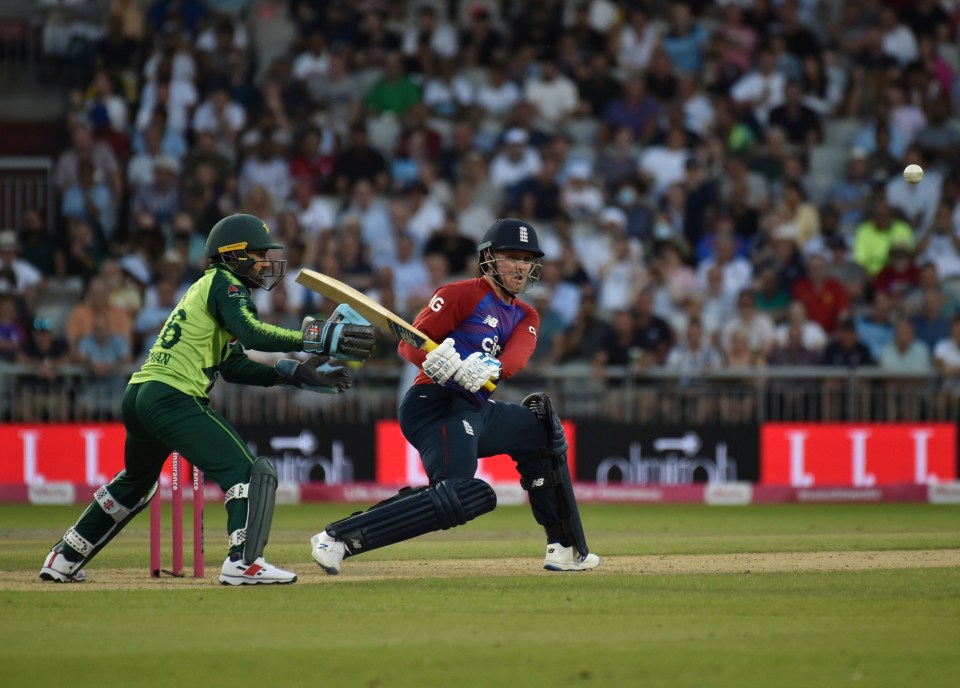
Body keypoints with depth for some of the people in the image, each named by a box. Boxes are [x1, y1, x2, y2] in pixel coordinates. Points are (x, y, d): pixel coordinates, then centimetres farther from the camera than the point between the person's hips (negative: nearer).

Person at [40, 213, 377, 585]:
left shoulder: (205, 289, 25)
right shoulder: (223, 284, -3)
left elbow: (234, 366, 23)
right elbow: (252, 333, -22)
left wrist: (294, 373, 16)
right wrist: (317, 339, -22)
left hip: (138, 396, 10)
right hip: (172, 398, -10)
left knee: (136, 482, 29)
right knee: (246, 471, -12)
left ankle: (65, 559, 35)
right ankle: (242, 563, -22)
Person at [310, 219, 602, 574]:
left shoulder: (525, 317, 17)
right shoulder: (462, 294, -3)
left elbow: (515, 358, -5)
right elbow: (410, 343, -10)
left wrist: (491, 369, -28)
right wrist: (436, 360, -32)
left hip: (477, 411, 9)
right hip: (437, 403, -9)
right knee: (460, 497, -29)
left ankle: (567, 551, 27)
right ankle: (337, 538, -31)